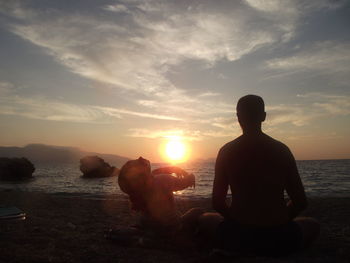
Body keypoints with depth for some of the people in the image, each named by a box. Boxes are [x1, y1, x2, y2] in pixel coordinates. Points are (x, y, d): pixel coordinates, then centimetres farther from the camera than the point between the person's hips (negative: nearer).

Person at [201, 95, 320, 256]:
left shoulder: (226, 151, -4)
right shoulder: (281, 149, -1)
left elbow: (217, 203, -3)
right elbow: (301, 203, 2)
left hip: (237, 237, -1)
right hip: (279, 239, 1)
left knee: (206, 219, 30)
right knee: (313, 225, 32)